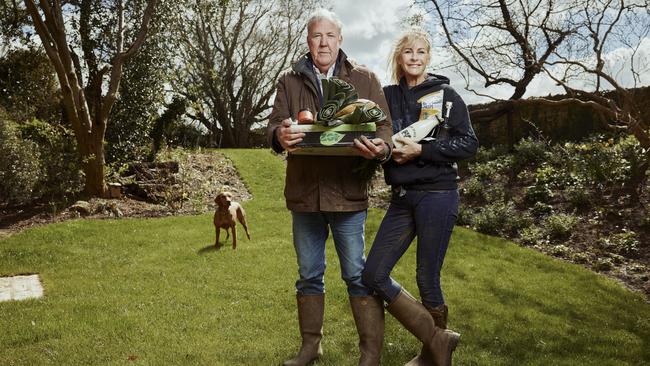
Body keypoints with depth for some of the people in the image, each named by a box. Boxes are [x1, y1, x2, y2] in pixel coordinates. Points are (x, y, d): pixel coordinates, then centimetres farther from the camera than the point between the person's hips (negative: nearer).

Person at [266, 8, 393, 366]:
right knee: (309, 276, 15)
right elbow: (274, 124, -1)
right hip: (303, 193, 3)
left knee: (358, 276, 3)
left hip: (348, 193, -2)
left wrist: (380, 147, -25)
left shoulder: (364, 79, 3)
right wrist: (280, 135, -27)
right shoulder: (289, 81, 8)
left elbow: (383, 126, -1)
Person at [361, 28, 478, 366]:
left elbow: (469, 144, -5)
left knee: (427, 279, 1)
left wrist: (422, 151, -15)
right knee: (374, 275, 0)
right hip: (402, 198, 5)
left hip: (437, 195, -5)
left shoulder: (445, 95, 0)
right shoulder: (388, 96, 11)